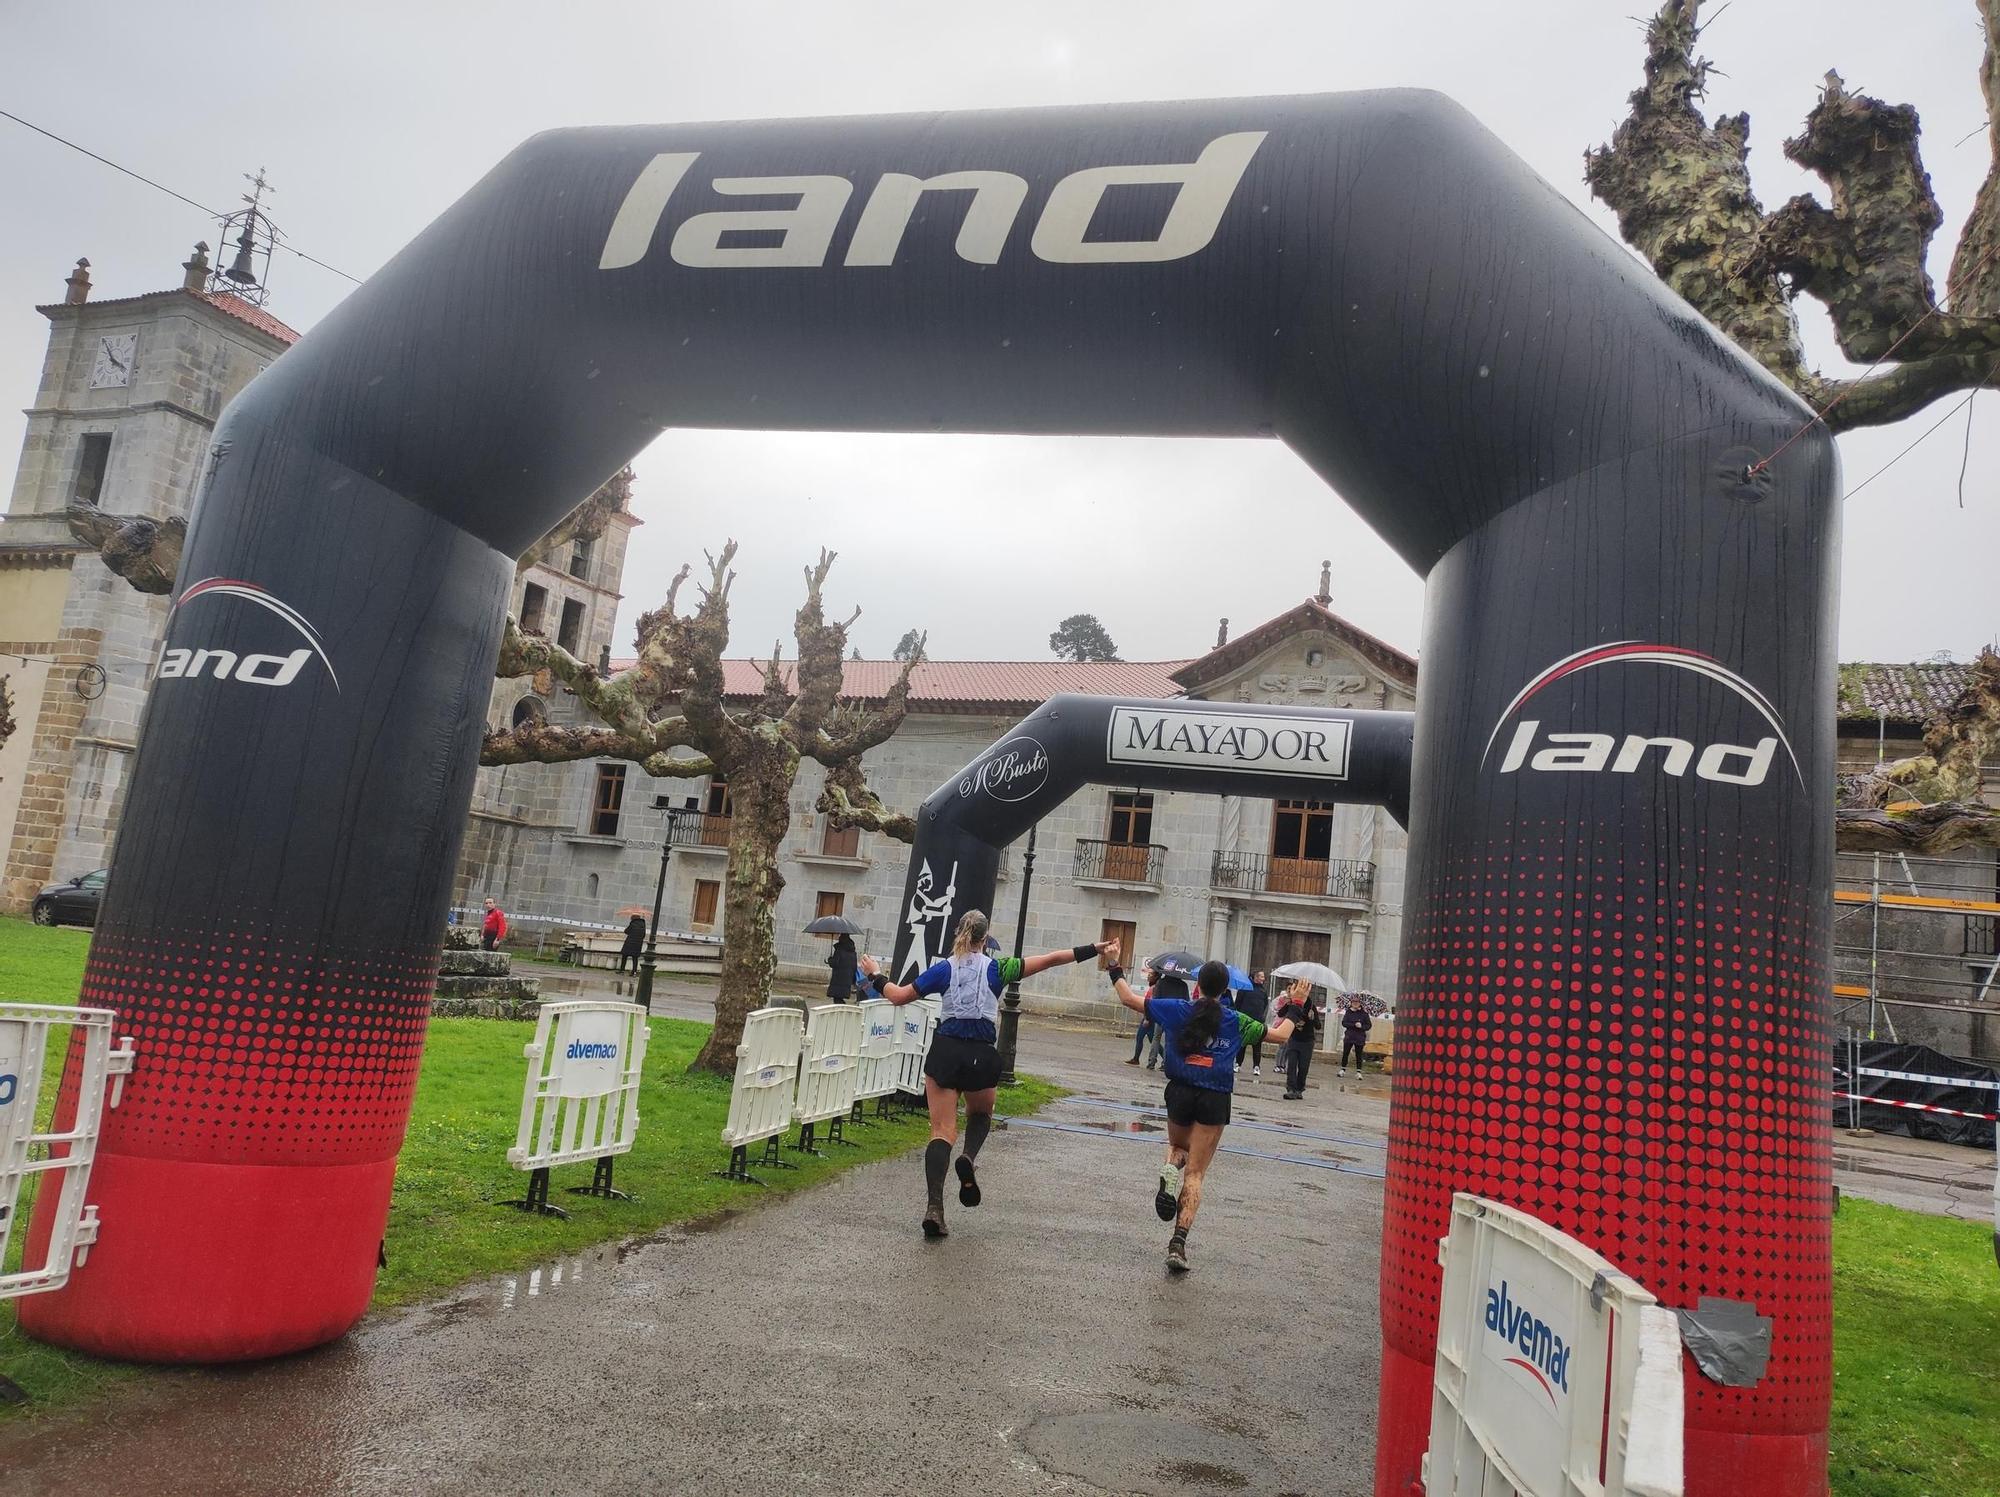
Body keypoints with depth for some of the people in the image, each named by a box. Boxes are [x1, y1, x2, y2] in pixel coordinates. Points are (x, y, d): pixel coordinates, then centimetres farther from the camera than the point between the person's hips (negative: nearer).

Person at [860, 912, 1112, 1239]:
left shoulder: (944, 968, 6)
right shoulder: (997, 967, 5)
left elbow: (899, 996, 8)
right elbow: (1050, 959, 4)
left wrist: (875, 976, 25)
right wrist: (1093, 949, 10)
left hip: (945, 1051, 0)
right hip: (981, 1055, 0)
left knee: (942, 1132, 1)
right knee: (980, 1115, 27)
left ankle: (934, 1207, -14)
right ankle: (969, 1158, -4)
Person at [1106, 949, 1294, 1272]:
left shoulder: (1177, 1009, 1)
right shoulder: (1236, 1022, 2)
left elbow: (1129, 999, 6)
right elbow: (1279, 1034, 12)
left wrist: (1115, 967, 20)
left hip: (1180, 1093, 1)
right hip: (1215, 1100, 0)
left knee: (1177, 1146, 30)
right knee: (1195, 1174, 5)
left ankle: (1171, 1170, -7)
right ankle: (1179, 1240, -9)